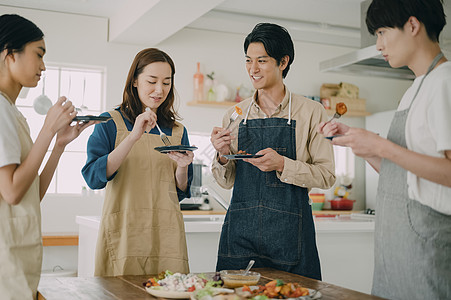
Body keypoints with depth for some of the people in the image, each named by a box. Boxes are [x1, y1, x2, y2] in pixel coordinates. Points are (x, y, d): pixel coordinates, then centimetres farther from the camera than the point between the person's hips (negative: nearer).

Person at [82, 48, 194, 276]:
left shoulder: (177, 131, 12)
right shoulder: (111, 122, 2)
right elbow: (93, 178, -11)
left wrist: (182, 167, -6)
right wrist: (133, 137, -18)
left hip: (166, 236, 3)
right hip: (124, 234, -3)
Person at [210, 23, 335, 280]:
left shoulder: (312, 112, 0)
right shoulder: (236, 115, 9)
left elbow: (327, 176, -4)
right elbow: (226, 181, 12)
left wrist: (283, 165, -17)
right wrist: (222, 156, -8)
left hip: (289, 232, -2)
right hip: (240, 228, 3)